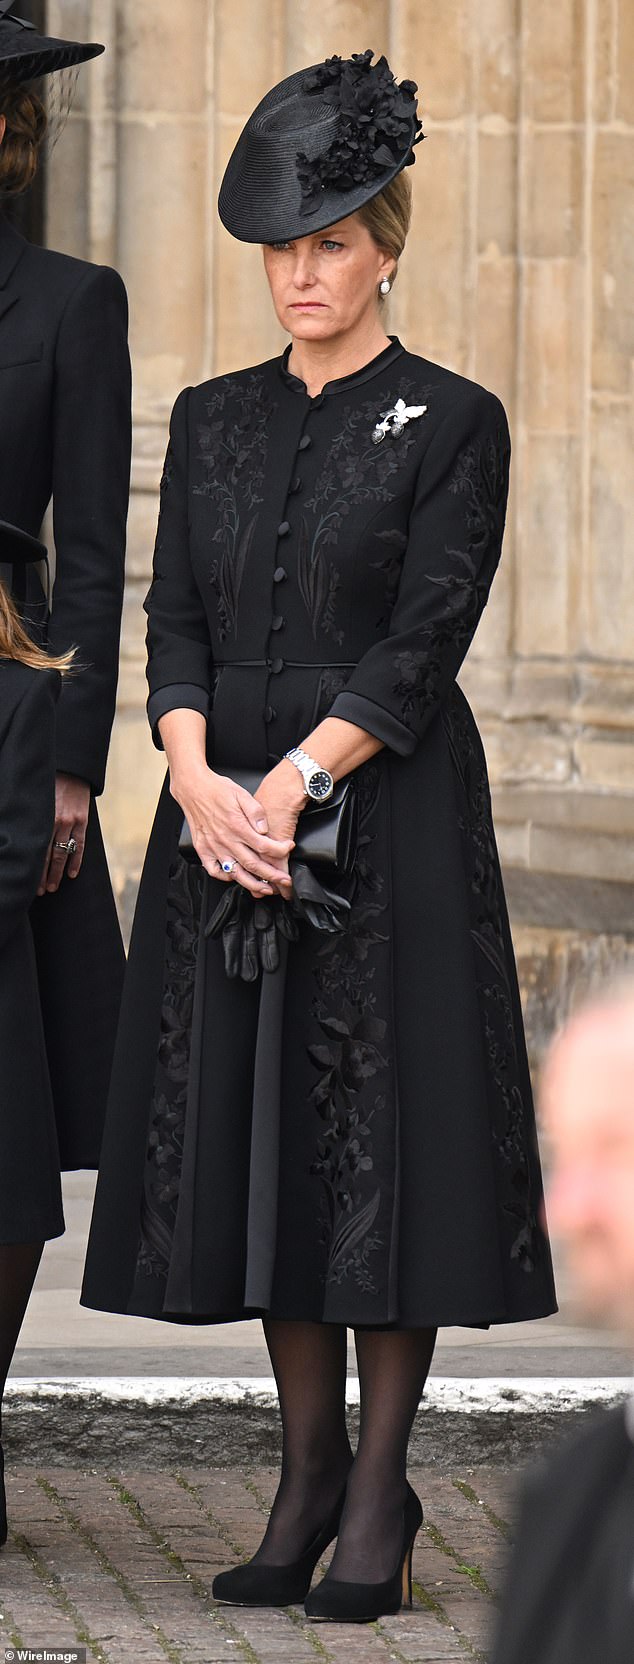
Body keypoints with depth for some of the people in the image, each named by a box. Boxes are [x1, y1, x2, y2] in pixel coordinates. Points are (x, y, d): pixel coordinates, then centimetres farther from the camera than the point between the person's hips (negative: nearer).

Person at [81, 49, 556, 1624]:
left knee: (380, 1125, -4)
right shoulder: (213, 420, 11)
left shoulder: (451, 423, -3)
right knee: (254, 1126, 5)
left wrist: (294, 781, -18)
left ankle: (380, 1491, 2)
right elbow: (174, 621, 5)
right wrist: (198, 779, -12)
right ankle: (308, 1466, 15)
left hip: (386, 818, -5)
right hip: (225, 815, 5)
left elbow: (424, 642, -10)